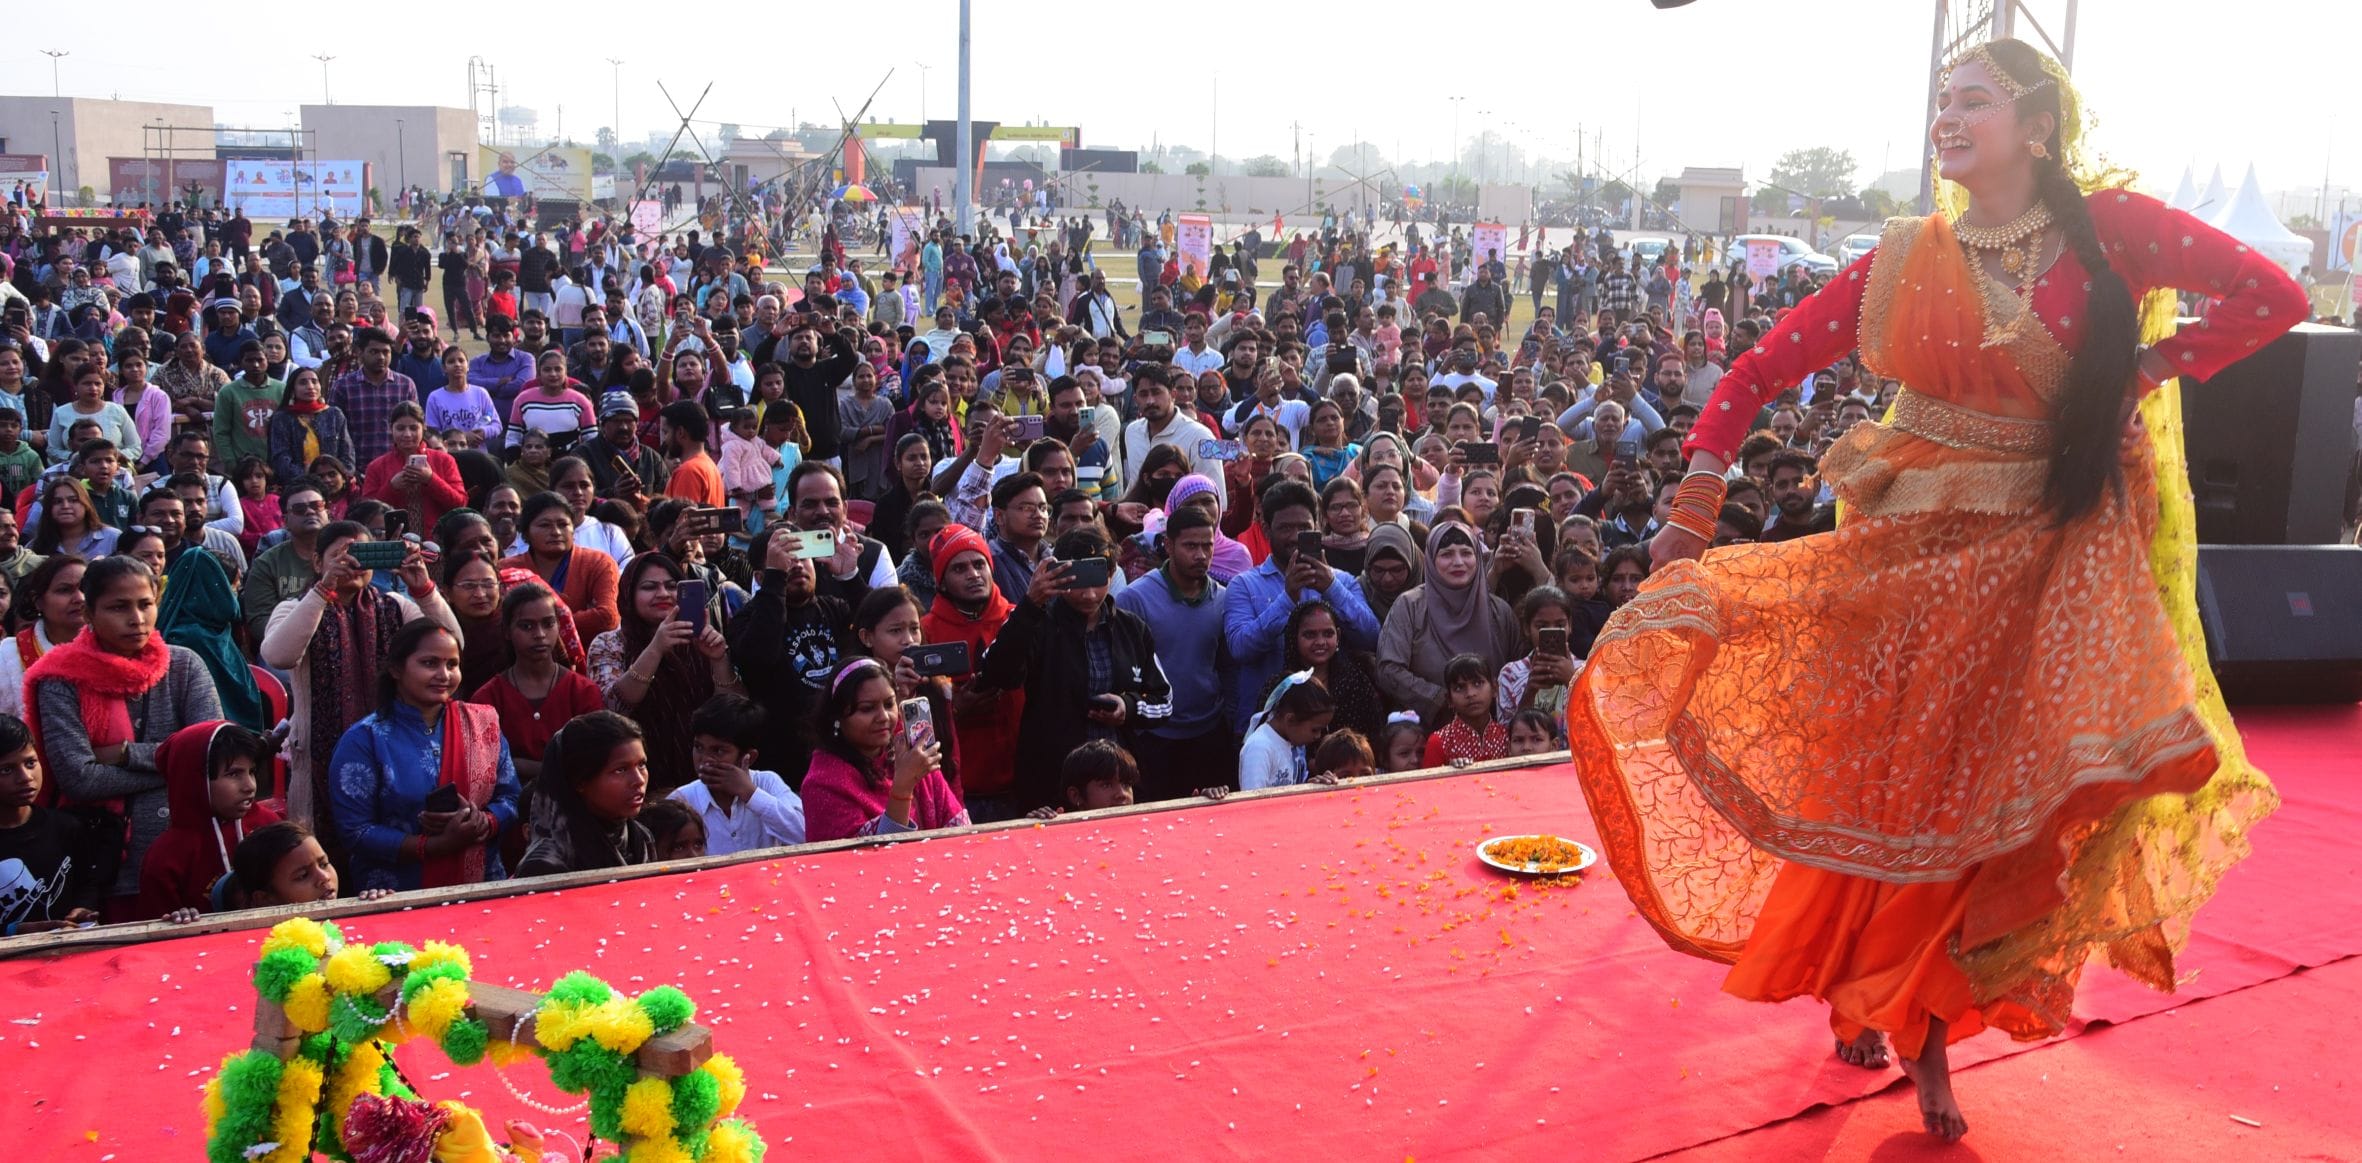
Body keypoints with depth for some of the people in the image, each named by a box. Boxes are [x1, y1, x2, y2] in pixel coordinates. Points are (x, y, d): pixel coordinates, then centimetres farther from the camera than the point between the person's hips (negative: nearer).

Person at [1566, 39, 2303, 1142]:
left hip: (2042, 555, -1)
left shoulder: (2112, 231, -6)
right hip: (1907, 542, 1)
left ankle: (1923, 1018, 19)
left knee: (1989, 794, 0)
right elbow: (1761, 369, -3)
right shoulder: (1907, 256, -2)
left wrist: (2146, 370, -9)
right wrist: (1696, 499, -11)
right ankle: (1870, 989, 30)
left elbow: (2273, 296, -3)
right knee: (1880, 779, 6)